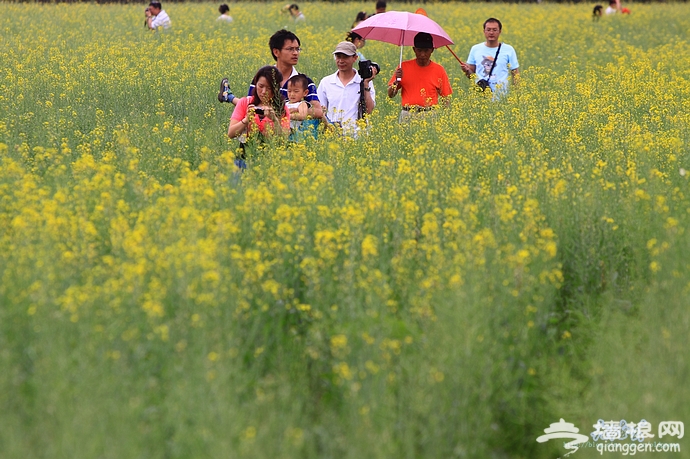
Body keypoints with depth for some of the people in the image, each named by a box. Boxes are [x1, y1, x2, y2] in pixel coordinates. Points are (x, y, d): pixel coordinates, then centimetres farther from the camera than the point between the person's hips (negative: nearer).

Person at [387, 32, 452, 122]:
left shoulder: (439, 70, 6)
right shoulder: (404, 67, 7)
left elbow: (446, 98, 11)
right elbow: (391, 95, 10)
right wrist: (397, 80, -7)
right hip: (408, 115, 0)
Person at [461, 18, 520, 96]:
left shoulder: (508, 50, 7)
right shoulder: (475, 49, 10)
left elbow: (515, 74, 9)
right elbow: (472, 75, 15)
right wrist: (466, 70, -7)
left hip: (500, 96, -1)